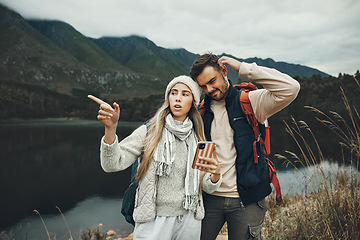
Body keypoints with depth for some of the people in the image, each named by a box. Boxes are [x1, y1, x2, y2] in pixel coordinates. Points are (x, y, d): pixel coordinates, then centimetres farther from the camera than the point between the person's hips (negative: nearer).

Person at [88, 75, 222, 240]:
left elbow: (207, 187, 4)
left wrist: (216, 173, -18)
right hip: (153, 221, -3)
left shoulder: (198, 139, 5)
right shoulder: (149, 132, -4)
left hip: (189, 221, 3)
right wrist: (111, 128, -30)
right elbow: (112, 164, -15)